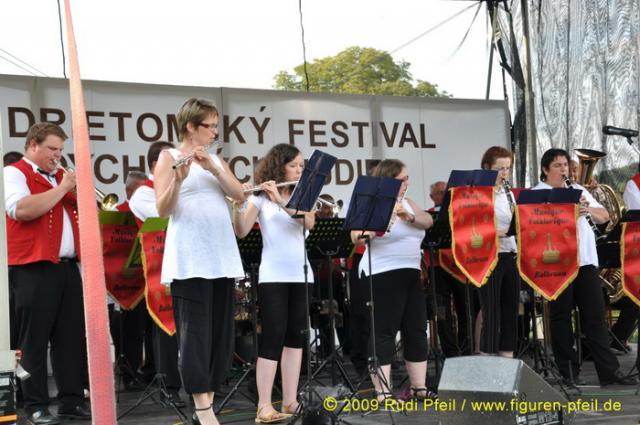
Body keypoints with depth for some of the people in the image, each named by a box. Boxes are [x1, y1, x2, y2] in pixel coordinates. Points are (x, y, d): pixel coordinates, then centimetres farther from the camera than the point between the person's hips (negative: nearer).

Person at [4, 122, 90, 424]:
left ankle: (72, 400, 15)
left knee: (72, 336, 8)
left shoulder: (60, 176, 20)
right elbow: (22, 210, -21)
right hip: (33, 268, -7)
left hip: (68, 266, 7)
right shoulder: (14, 173, -2)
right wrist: (62, 188, -13)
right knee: (34, 340, -2)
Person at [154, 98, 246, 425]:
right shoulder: (169, 157, 2)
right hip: (190, 259, -6)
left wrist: (213, 168, -10)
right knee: (195, 334, -9)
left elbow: (239, 194, 4)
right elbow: (163, 210, -8)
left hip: (222, 256, 6)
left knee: (220, 333, 5)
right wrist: (179, 177, -24)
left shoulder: (216, 159, 19)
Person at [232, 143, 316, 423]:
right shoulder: (261, 197, 0)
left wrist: (281, 200, -20)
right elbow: (241, 231, -10)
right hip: (273, 276, -5)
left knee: (295, 337, 6)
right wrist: (237, 203, -27)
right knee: (273, 337, -9)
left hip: (300, 274, 5)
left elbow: (309, 223, -9)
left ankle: (290, 401, 11)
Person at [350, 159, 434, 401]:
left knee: (417, 332, 9)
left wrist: (409, 216, -16)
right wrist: (366, 232, -37)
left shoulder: (407, 202, 16)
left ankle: (419, 387, 19)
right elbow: (356, 237, -18)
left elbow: (428, 221, 1)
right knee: (384, 334, -7)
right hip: (383, 277, -8)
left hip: (411, 275, 8)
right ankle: (382, 394, -6)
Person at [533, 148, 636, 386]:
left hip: (585, 260, 5)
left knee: (595, 315, 3)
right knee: (561, 316, 2)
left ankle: (609, 370, 4)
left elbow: (604, 217, 14)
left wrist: (589, 209, -7)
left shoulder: (577, 189, 18)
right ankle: (568, 370, 10)